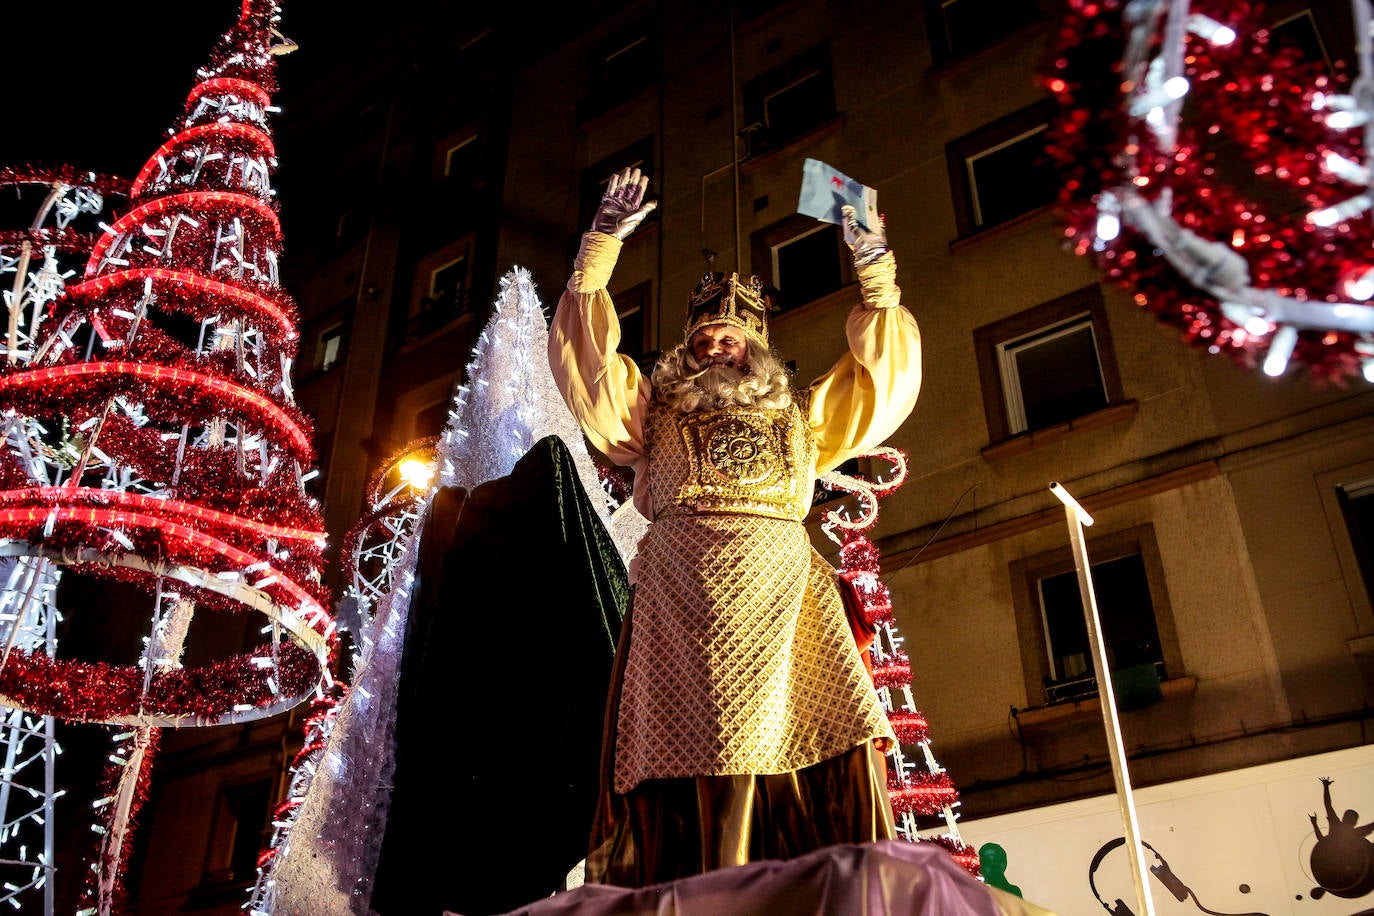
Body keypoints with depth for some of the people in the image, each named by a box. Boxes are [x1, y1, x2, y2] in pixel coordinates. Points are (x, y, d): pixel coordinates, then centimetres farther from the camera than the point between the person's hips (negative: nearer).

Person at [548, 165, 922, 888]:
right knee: (706, 746, -13)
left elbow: (883, 373, 31)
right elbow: (585, 357, 17)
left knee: (827, 746, -14)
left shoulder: (798, 417, 31)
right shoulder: (653, 411, 26)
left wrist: (875, 271, 25)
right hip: (686, 586, -2)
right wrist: (600, 247, 13)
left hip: (785, 587, 2)